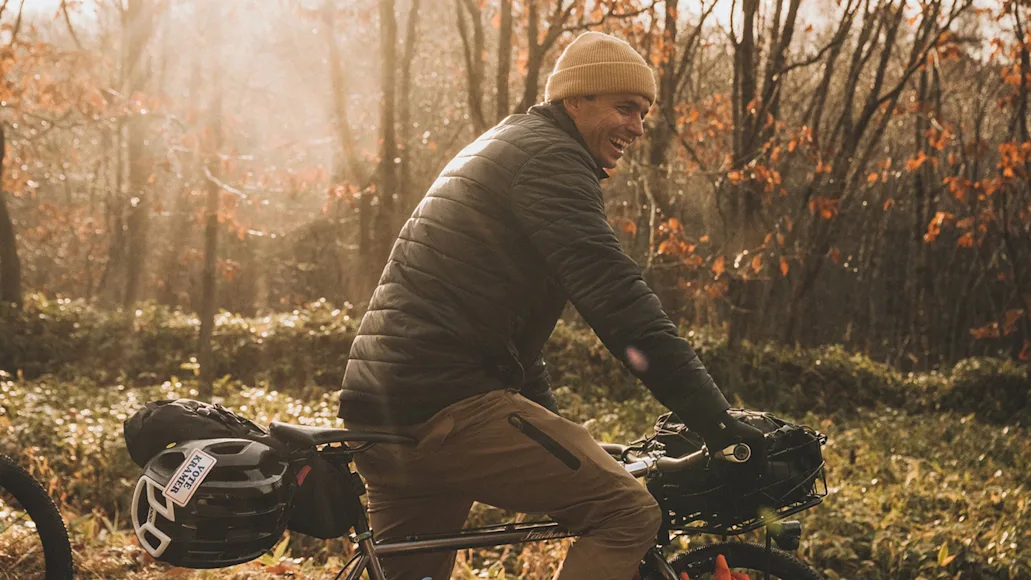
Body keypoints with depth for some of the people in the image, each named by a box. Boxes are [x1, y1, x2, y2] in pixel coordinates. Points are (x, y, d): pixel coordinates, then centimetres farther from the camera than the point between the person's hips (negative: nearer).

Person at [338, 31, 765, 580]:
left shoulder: (505, 144, 25)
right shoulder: (550, 155, -7)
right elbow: (617, 299, -19)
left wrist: (552, 425, 33)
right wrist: (718, 421, -19)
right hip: (445, 406, -10)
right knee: (630, 513, -10)